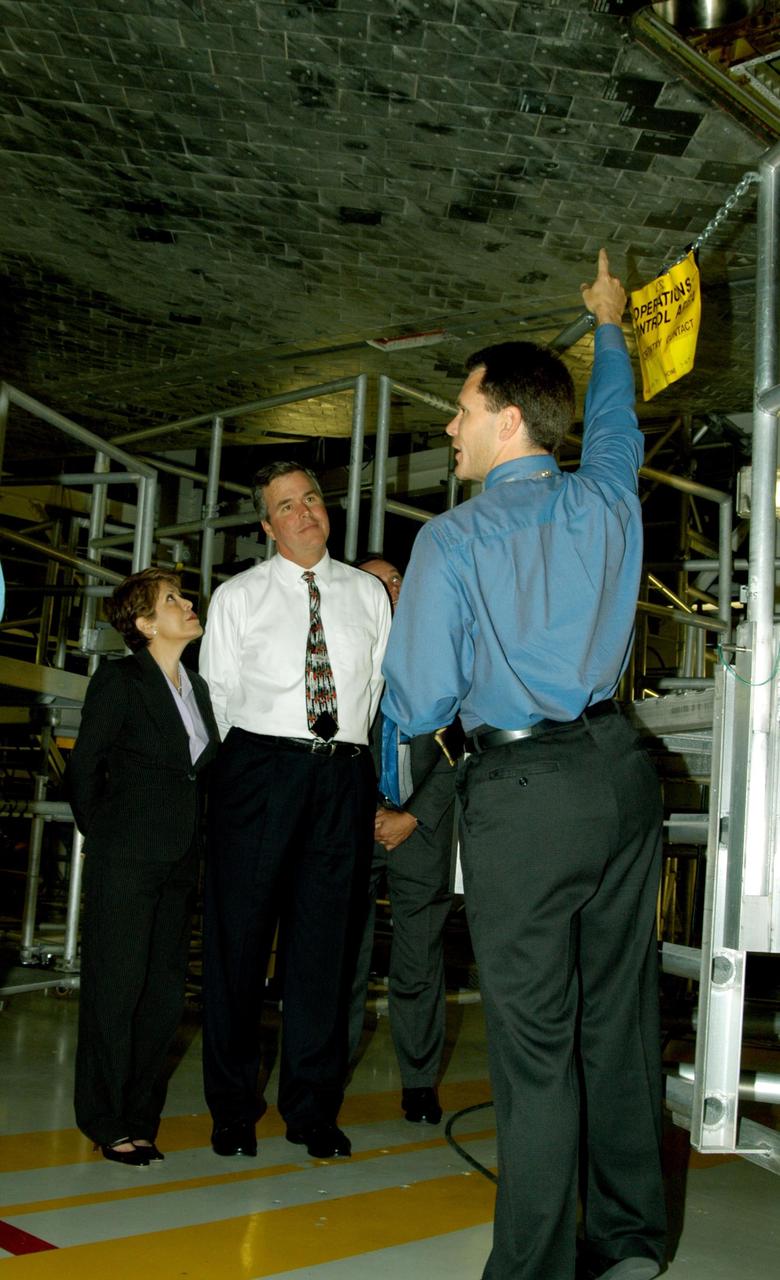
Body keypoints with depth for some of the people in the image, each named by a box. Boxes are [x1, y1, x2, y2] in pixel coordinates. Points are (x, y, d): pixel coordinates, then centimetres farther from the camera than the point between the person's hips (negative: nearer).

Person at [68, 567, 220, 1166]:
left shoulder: (197, 686, 14)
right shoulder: (119, 679, -5)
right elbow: (85, 767, -3)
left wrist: (194, 845, 10)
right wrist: (103, 836, 3)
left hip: (180, 864, 6)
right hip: (126, 863, -6)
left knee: (166, 993, 7)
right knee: (117, 987, -1)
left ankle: (140, 1118, 17)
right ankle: (107, 1121, 11)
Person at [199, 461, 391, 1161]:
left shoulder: (369, 593, 12)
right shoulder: (238, 597, 6)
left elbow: (380, 684, 14)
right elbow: (215, 695, 7)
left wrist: (351, 753, 9)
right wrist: (238, 768, 6)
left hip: (344, 776, 2)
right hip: (259, 767, -2)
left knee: (326, 941, 6)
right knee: (239, 934, 1)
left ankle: (313, 1108, 17)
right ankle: (233, 1108, 15)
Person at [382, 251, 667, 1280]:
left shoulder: (451, 542, -9)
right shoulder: (606, 501, 5)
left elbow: (417, 708, -9)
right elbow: (615, 424, 30)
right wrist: (608, 326, 47)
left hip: (522, 796, -6)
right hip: (621, 772, 6)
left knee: (536, 1042, 2)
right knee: (620, 1014, 15)